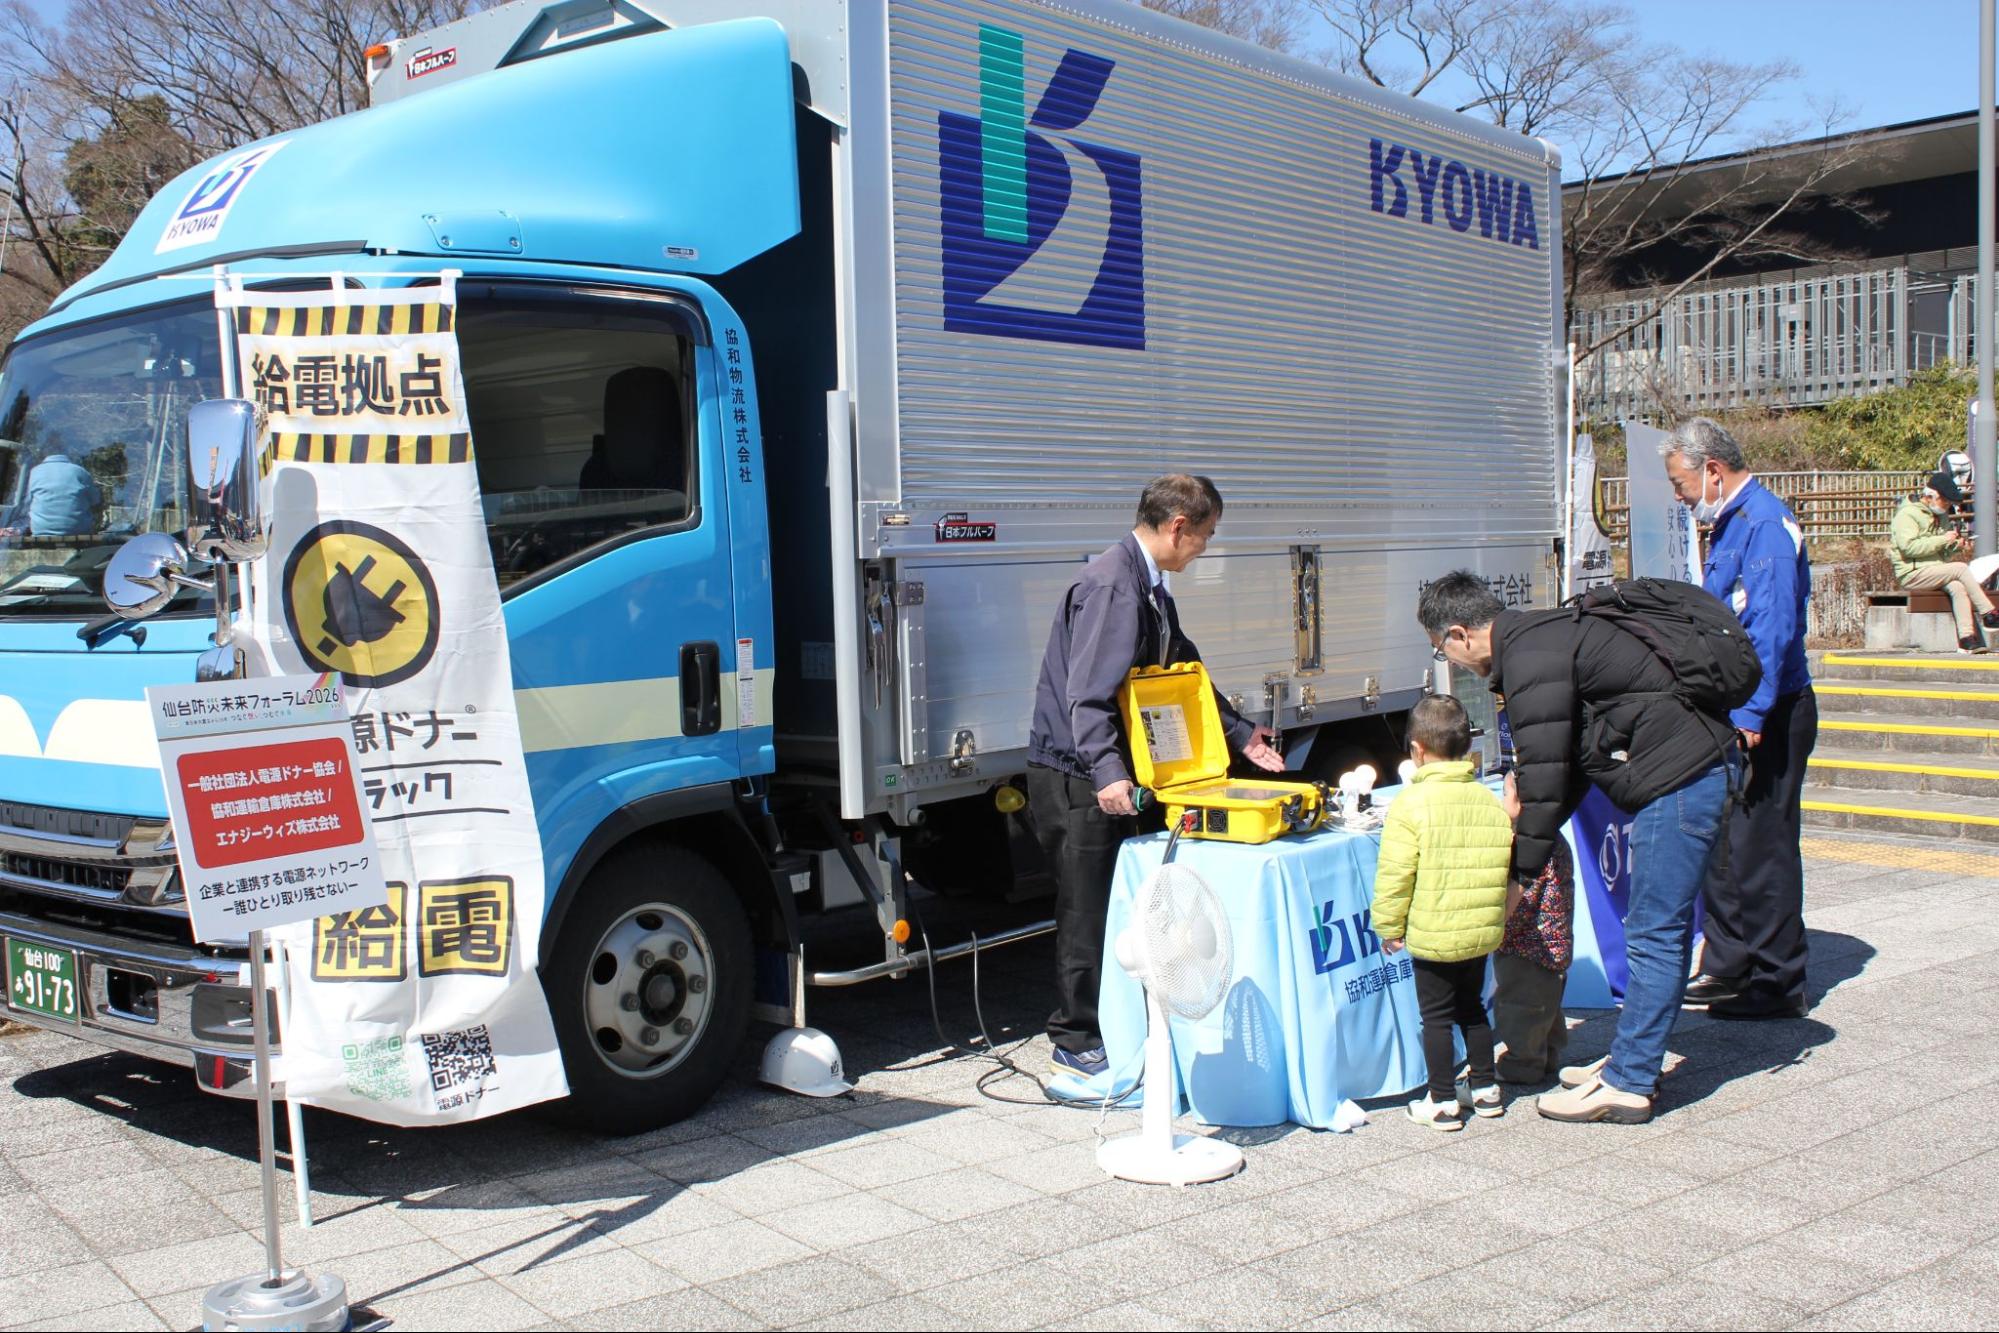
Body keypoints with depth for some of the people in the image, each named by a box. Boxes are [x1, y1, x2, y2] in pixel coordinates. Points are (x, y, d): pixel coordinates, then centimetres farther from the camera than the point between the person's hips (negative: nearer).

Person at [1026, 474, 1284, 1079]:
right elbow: (1088, 693, -27)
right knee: (1088, 905, -2)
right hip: (1078, 777, -10)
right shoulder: (1110, 584, -19)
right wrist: (1107, 774, -36)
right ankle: (1076, 1041, 10)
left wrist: (1239, 734, 28)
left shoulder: (1151, 588, 14)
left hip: (1112, 775, 10)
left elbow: (1184, 670, 26)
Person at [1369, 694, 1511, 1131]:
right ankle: (1486, 1088, 28)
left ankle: (1443, 1102, 9)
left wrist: (1389, 925, -4)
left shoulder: (1411, 803, -15)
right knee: (1472, 1007, 21)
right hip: (1482, 931, 6)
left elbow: (1395, 874, -15)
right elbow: (1504, 868, 11)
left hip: (1432, 936, -6)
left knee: (1436, 1016, 5)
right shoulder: (1491, 802, 3)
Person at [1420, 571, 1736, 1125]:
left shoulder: (1530, 657, -17)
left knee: (1653, 936, -5)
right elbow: (1568, 763, 18)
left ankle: (1628, 1084, 2)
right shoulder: (1538, 639, 15)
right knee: (1661, 929, 15)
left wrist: (1520, 872, -9)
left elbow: (1546, 775, -17)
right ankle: (1636, 1062, 23)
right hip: (1695, 772, 11)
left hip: (1679, 780, -11)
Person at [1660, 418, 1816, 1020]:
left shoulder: (1766, 524, -16)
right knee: (1724, 845, 15)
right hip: (1735, 715, 10)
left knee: (1762, 849, -3)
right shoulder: (1731, 524, 16)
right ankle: (1727, 970, 25)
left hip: (1766, 719, -10)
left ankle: (1779, 986, 7)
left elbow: (1773, 630, -24)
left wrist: (1749, 716, -28)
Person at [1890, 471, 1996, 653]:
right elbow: (1909, 546, -20)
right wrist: (1942, 540, -17)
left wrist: (1958, 548, 3)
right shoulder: (1906, 514, -5)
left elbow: (1944, 555, 25)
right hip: (1912, 574, -7)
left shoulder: (1940, 516, 22)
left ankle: (1967, 639, -34)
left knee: (1958, 587, -24)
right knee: (1961, 568, -23)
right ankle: (1989, 615, -15)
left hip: (1936, 572, 7)